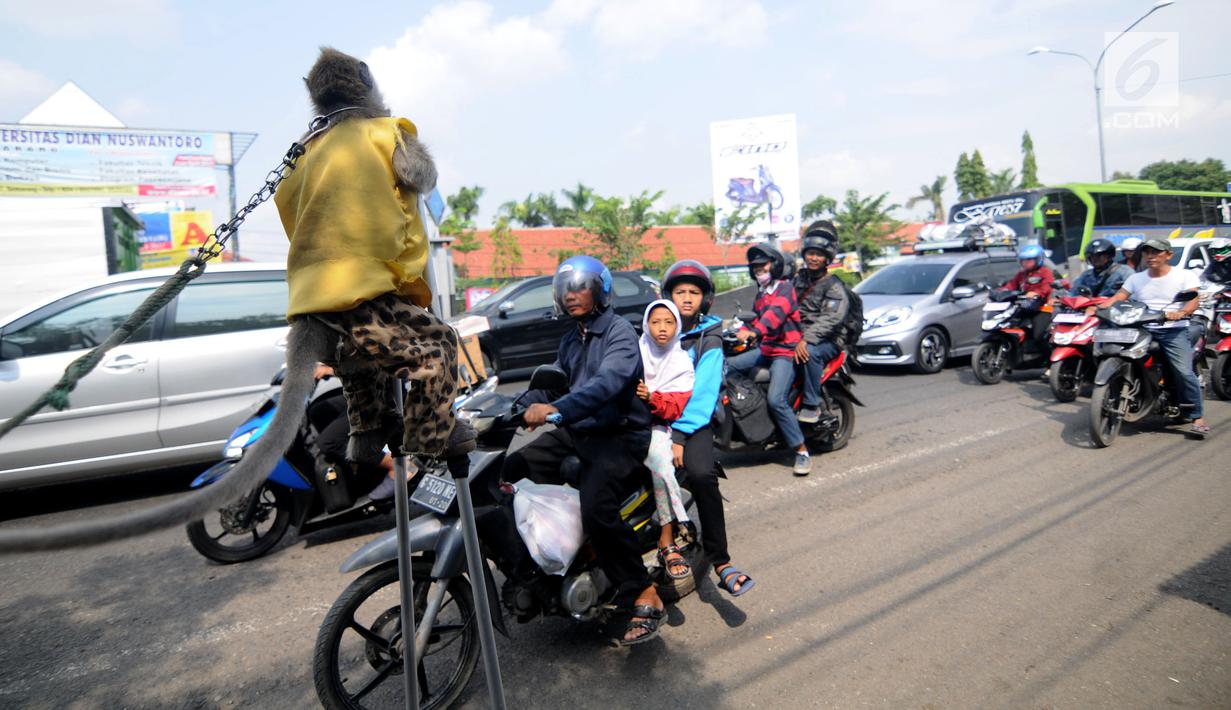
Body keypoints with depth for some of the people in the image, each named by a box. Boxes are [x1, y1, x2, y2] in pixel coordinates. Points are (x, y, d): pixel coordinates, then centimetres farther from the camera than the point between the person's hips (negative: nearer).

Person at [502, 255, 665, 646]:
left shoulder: (619, 331, -9)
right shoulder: (571, 339, 21)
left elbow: (609, 379, -28)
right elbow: (552, 379, 15)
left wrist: (557, 408, -41)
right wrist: (528, 404, -6)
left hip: (619, 435, -8)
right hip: (575, 433, 8)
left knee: (596, 510, -31)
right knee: (507, 474, -7)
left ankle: (645, 598, -16)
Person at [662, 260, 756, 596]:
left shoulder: (709, 340, 3)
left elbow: (702, 393, -8)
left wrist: (678, 437, -19)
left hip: (694, 420, -2)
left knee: (702, 474, -29)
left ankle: (721, 561, -16)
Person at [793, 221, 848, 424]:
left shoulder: (834, 286, -6)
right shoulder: (798, 278, 15)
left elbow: (832, 318, -21)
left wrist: (806, 339, -34)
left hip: (828, 340, -6)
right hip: (797, 336, 6)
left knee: (810, 353, -38)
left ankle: (811, 405, -26)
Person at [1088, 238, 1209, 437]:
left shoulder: (1185, 276, 4)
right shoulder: (1136, 279, 15)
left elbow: (1194, 300, -9)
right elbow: (1118, 298, 4)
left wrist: (1180, 313, -31)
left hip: (1174, 331, -3)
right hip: (1142, 330, 4)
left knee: (1184, 372, -19)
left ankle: (1198, 416, -8)